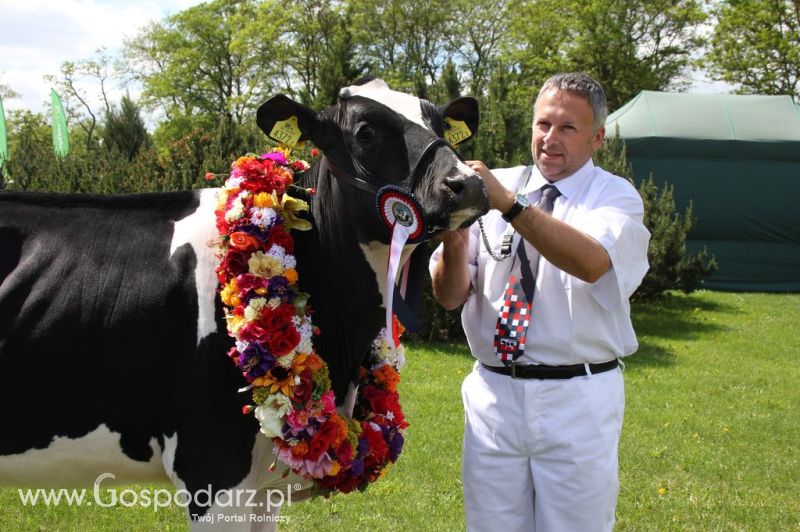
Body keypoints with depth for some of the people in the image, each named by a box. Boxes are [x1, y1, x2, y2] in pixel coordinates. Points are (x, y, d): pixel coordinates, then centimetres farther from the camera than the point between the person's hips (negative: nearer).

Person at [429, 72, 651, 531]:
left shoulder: (616, 196, -2)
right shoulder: (497, 186, 5)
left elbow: (592, 263, -26)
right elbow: (449, 298, 2)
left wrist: (510, 205, -34)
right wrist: (453, 247, -19)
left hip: (578, 401, -2)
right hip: (494, 393, 3)